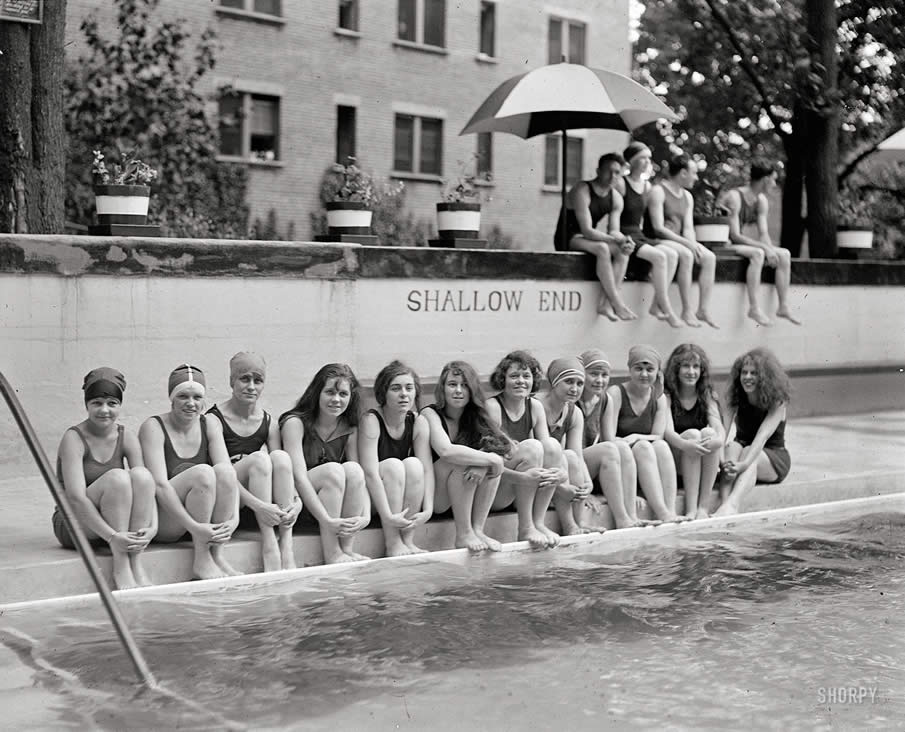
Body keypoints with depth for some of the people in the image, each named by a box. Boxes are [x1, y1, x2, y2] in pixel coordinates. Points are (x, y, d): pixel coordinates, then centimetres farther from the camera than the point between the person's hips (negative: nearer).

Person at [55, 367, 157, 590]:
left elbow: (145, 485, -9)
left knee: (141, 474, -23)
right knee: (117, 477, -29)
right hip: (73, 523, -4)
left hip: (120, 521, 4)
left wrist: (152, 527, -29)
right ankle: (121, 568, -29)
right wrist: (112, 536, -35)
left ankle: (136, 565, -25)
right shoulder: (74, 438, -14)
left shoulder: (126, 437, 0)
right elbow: (76, 497, -25)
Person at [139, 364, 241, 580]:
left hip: (204, 519, 5)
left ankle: (218, 556, -18)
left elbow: (229, 474, -7)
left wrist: (233, 519, -25)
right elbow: (159, 485, -21)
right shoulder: (154, 427, -10)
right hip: (159, 519, -5)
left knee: (223, 470, -22)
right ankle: (201, 562, -23)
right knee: (203, 473, -28)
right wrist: (194, 527, -31)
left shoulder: (210, 425, 5)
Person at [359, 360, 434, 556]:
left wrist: (427, 511, -25)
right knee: (393, 465, -28)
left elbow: (426, 469, -11)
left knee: (413, 464, -23)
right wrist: (388, 516, -33)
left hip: (405, 500, 4)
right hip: (372, 496, -4)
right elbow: (370, 472, -26)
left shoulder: (418, 422, -4)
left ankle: (407, 540, -19)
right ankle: (393, 544, -28)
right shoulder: (371, 420, -19)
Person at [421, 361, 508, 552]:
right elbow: (446, 451, -30)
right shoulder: (430, 414, -12)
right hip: (430, 497, -5)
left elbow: (498, 449, -9)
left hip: (463, 498, 5)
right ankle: (464, 535, -23)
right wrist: (490, 460, -28)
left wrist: (481, 466, -30)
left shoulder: (474, 417, 5)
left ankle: (478, 530, -16)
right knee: (465, 461, -28)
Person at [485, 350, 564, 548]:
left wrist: (559, 473, -25)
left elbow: (548, 452, -1)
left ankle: (539, 523, -15)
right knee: (532, 447, -26)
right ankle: (525, 528, -22)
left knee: (553, 445, -16)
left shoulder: (535, 407, 6)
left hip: (524, 491, 6)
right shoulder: (492, 407, -13)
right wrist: (522, 477, -37)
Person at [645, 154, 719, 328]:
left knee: (709, 257, -16)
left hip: (678, 241, 8)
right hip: (658, 240, -8)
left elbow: (688, 227, 8)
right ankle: (687, 311, -30)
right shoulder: (658, 192, -9)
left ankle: (703, 309, -17)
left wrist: (693, 244, -15)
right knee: (686, 255, -34)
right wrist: (687, 243, -23)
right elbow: (658, 228, -18)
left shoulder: (687, 196, 16)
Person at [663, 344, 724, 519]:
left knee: (708, 433, -25)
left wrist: (719, 440, -32)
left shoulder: (707, 397, 9)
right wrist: (685, 444, -39)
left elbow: (719, 427, -7)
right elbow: (667, 431, -17)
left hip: (703, 465, 3)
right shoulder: (666, 396, -1)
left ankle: (703, 507, -29)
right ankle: (691, 510, -38)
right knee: (692, 434, -29)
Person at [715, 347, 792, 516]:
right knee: (732, 446, -31)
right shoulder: (737, 399, -2)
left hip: (774, 459, -3)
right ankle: (724, 504, -55)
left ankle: (730, 506, -62)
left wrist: (743, 464, -47)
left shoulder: (777, 402, -15)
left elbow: (763, 436, -31)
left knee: (747, 452, -36)